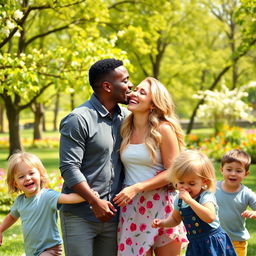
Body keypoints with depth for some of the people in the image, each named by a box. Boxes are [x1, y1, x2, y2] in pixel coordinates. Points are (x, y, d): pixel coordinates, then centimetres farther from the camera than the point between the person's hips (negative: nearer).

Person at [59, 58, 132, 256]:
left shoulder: (125, 116, 8)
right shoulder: (78, 120, -12)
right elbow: (69, 168, -15)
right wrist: (95, 202, -17)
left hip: (112, 213, 6)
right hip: (80, 215, -6)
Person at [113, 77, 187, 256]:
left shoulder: (163, 129, -8)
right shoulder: (126, 129, 7)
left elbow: (172, 172, -11)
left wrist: (136, 188, -19)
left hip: (161, 204, -4)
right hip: (131, 206, 4)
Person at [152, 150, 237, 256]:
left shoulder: (206, 197, -18)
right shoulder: (179, 200, 3)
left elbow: (210, 217, -38)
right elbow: (175, 219, 22)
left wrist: (190, 200, -39)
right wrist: (162, 223, 1)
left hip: (212, 244, -6)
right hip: (195, 245, 7)